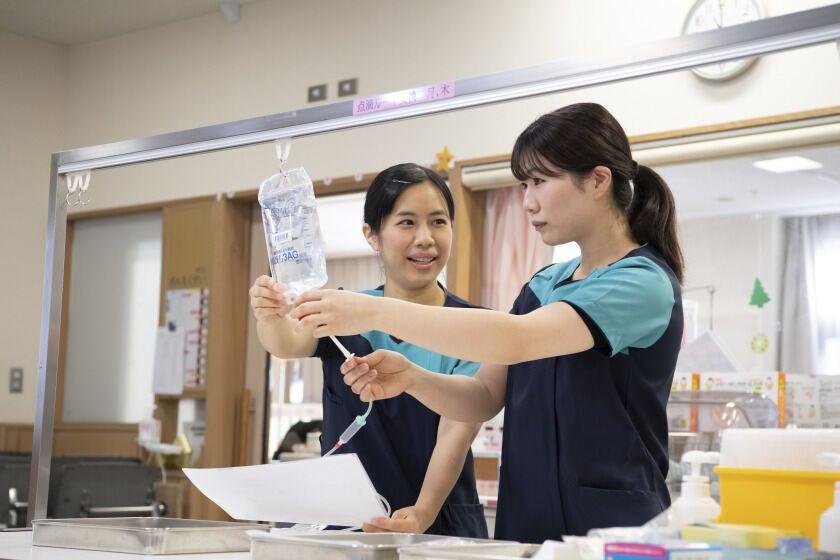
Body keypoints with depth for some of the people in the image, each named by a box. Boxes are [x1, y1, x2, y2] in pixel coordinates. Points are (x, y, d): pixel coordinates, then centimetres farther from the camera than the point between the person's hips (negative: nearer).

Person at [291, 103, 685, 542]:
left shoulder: (644, 282, -12)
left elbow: (516, 340, -26)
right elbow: (484, 398, 8)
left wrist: (377, 312, -27)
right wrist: (411, 378, -11)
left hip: (610, 529, -6)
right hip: (525, 525, 6)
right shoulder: (543, 286, 12)